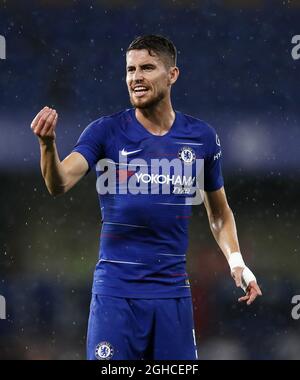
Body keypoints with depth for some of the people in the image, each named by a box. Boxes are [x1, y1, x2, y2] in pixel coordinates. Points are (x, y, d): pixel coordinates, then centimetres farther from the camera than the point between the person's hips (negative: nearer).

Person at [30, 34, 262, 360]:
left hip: (173, 292, 2)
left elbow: (218, 213, 17)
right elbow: (59, 184, -19)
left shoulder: (202, 138, 4)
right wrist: (48, 144, -39)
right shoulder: (106, 131, -4)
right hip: (116, 292, -2)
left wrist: (236, 261, 2)